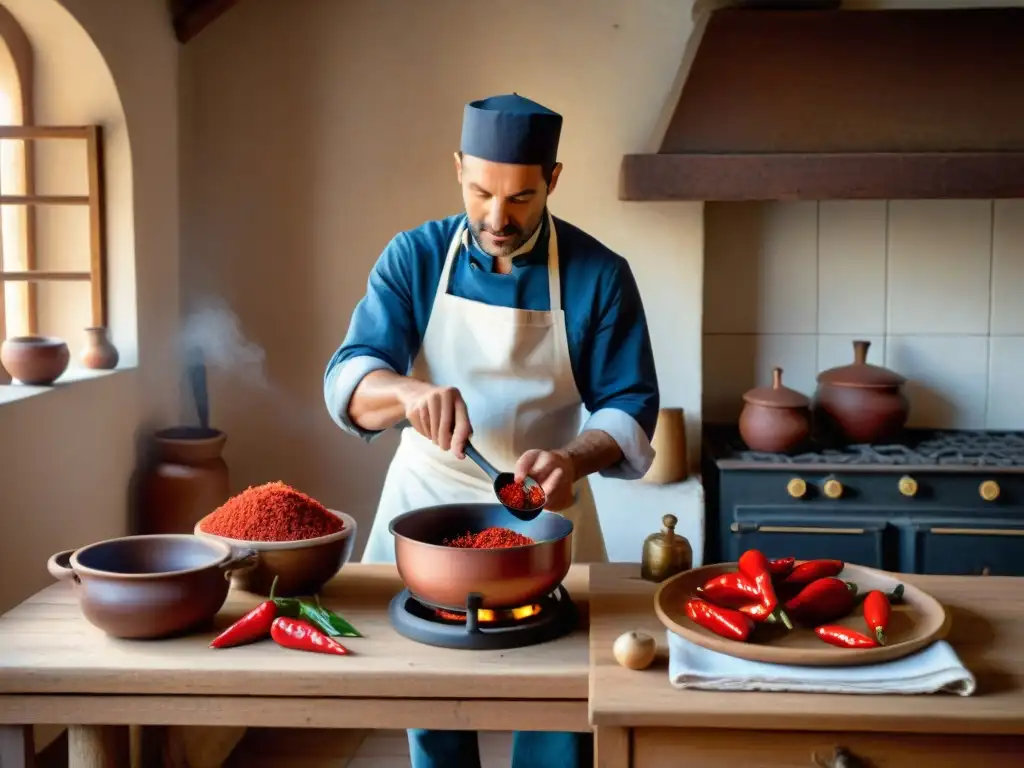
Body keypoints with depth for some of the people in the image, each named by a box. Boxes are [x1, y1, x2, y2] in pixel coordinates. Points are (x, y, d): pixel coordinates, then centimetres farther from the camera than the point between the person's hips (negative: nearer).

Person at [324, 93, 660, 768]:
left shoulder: (600, 275, -10)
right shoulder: (414, 258, -7)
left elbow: (629, 408, -10)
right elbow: (348, 381, -14)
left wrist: (574, 459, -31)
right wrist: (408, 392, -37)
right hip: (426, 500, 1)